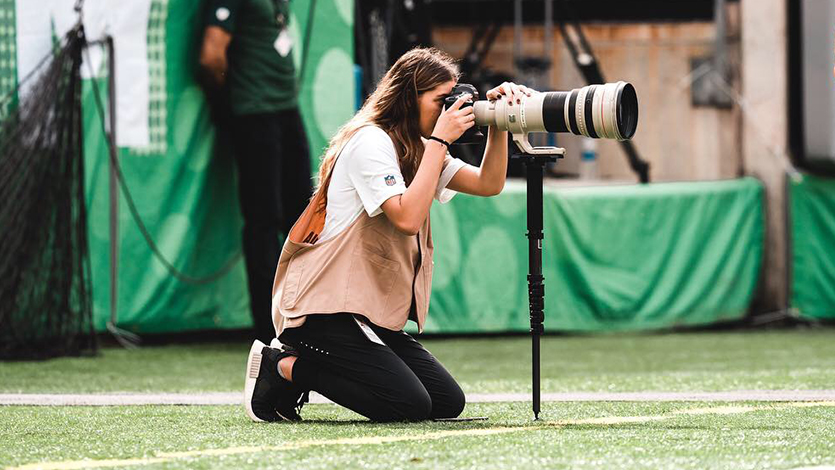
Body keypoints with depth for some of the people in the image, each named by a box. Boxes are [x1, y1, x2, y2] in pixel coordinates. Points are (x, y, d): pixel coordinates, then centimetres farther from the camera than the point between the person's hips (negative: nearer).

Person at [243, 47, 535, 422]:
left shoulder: (417, 150, 16)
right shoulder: (370, 142, -13)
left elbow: (488, 184, 10)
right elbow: (407, 218, -25)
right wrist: (439, 140, -19)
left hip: (372, 313, 10)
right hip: (327, 307, -10)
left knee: (448, 402, 1)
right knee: (409, 405, -21)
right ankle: (283, 367, -5)